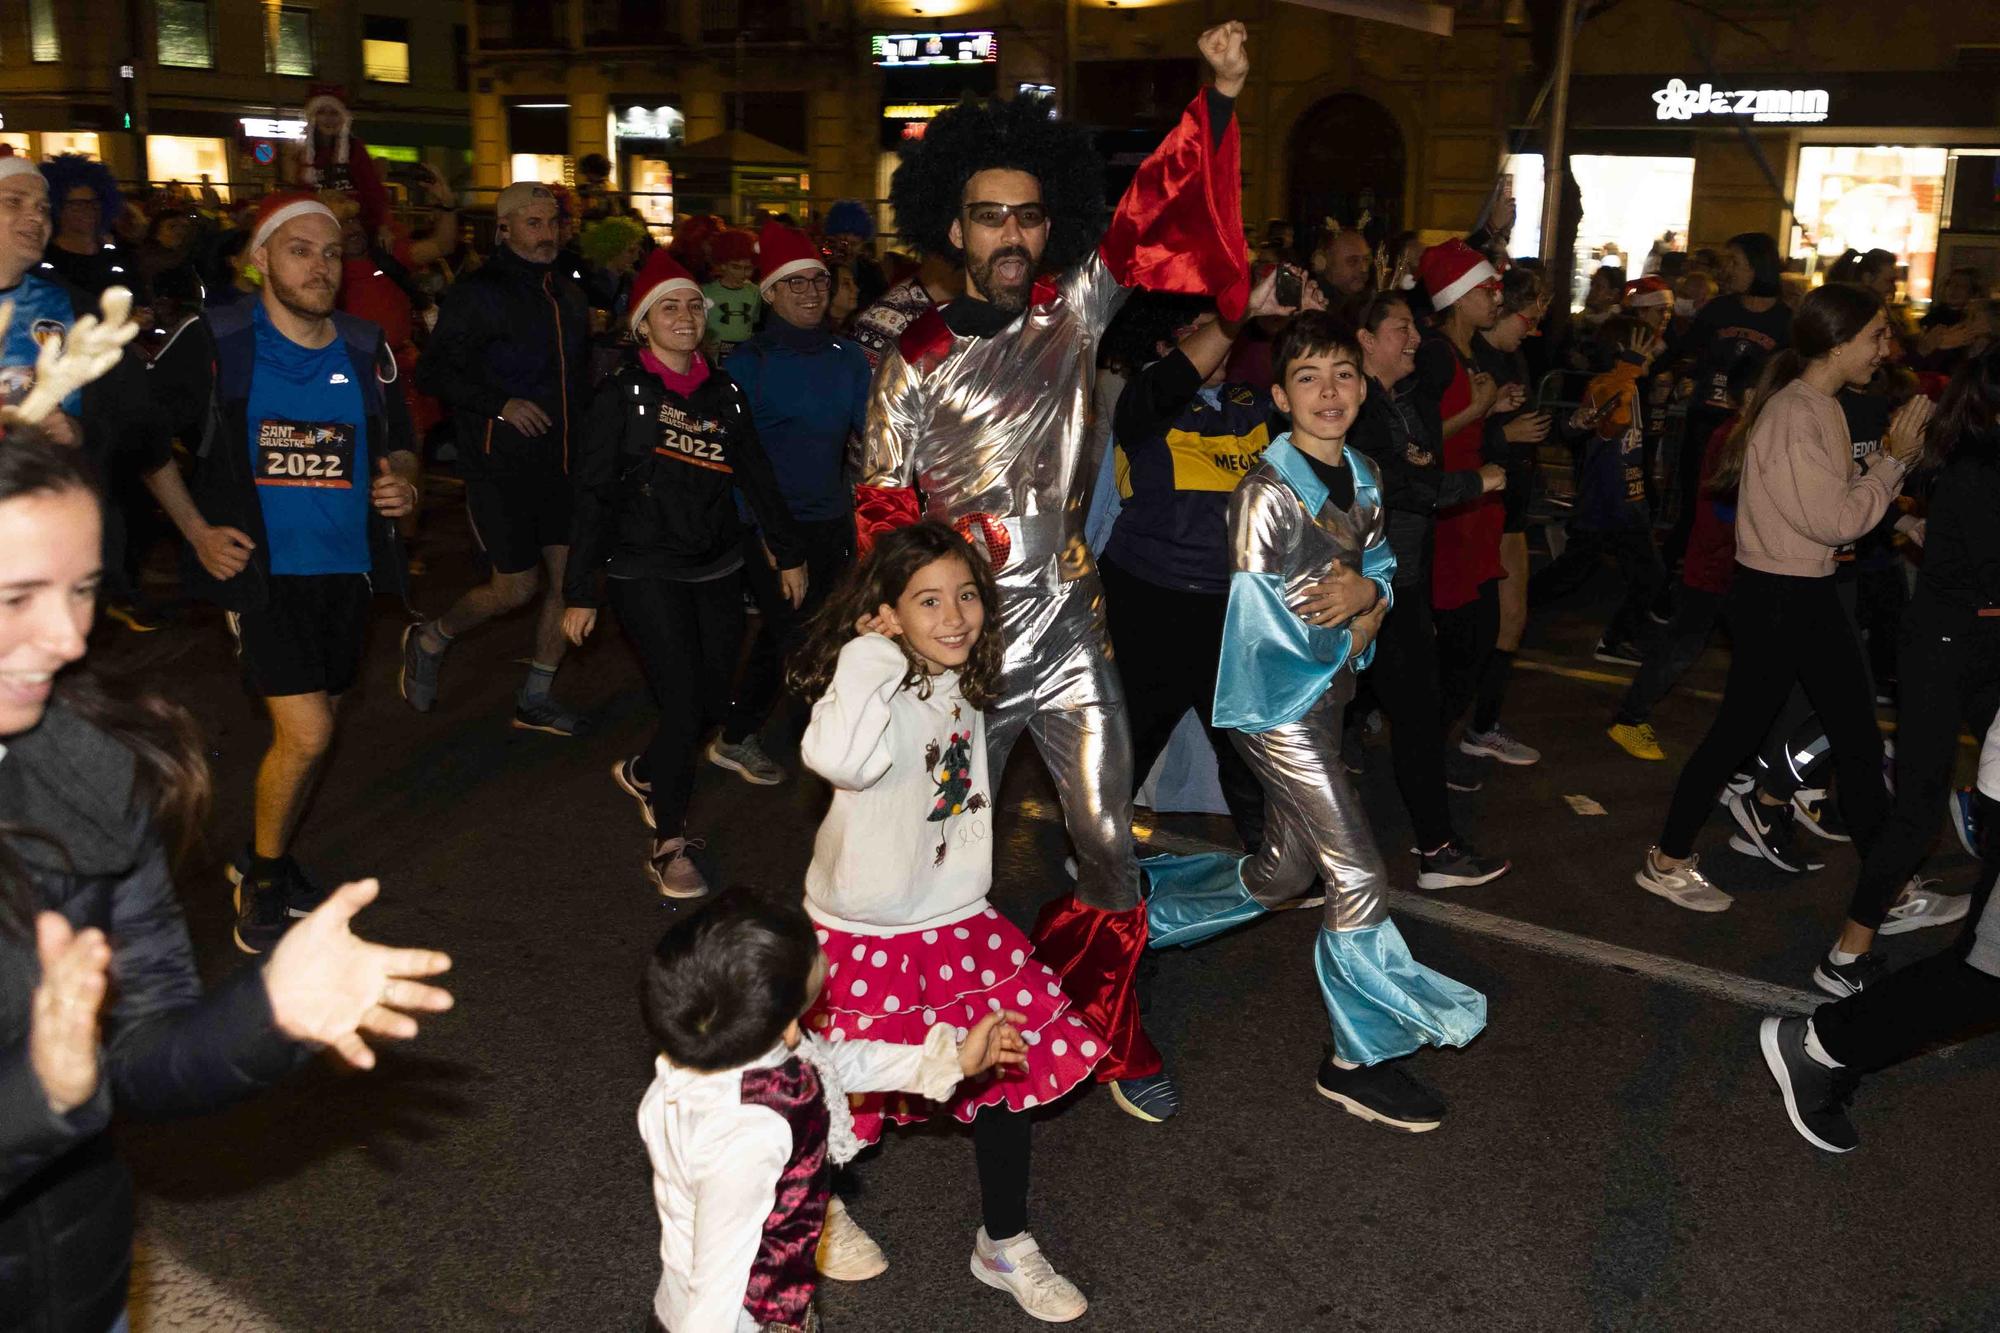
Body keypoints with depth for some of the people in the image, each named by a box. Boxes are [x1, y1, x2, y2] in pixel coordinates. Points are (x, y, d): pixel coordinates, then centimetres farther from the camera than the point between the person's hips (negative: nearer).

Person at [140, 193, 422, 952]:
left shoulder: (367, 349, 3)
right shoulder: (217, 343, -7)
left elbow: (398, 443, 16)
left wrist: (402, 482, -6)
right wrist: (197, 530, -5)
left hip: (347, 567, 5)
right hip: (262, 568, -5)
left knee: (314, 725, 16)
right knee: (306, 733, -13)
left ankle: (266, 853, 39)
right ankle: (261, 879, 11)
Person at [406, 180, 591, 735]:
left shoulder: (566, 292, 12)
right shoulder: (479, 292, -10)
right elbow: (434, 372, -13)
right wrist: (501, 403, -22)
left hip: (562, 461, 7)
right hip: (501, 466, -7)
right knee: (517, 587, -2)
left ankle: (535, 699, 19)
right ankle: (430, 639, 27)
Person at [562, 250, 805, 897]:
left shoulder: (722, 392, 9)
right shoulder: (622, 394, -5)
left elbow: (757, 475, 16)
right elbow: (591, 494, -6)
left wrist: (788, 552, 17)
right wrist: (580, 591, -8)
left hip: (717, 570, 5)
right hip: (646, 571, -5)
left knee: (713, 698, 7)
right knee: (681, 702, -10)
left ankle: (642, 773, 38)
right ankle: (670, 845, 6)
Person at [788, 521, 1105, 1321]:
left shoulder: (960, 687, 0)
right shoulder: (881, 689, -25)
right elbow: (837, 757, -49)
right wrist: (873, 656, -38)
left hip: (956, 923, 7)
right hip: (866, 935, -6)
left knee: (1009, 1064, 7)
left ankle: (1005, 1246, 28)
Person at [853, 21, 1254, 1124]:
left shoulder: (1075, 312, 3)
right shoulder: (914, 366, -4)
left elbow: (1161, 217, -3)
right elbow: (883, 516, 0)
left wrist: (1220, 99, -13)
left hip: (1070, 637, 2)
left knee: (1111, 854, 6)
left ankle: (1104, 1033, 26)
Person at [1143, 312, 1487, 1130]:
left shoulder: (1361, 479, 7)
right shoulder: (1269, 493, -18)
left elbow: (1384, 565, 13)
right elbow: (1267, 624, -20)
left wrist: (1365, 591, -12)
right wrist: (1352, 636, -6)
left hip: (1327, 694, 9)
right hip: (1276, 704, -8)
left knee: (1281, 877, 18)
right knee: (1359, 879, -5)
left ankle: (1141, 913, 39)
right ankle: (1359, 1059, 11)